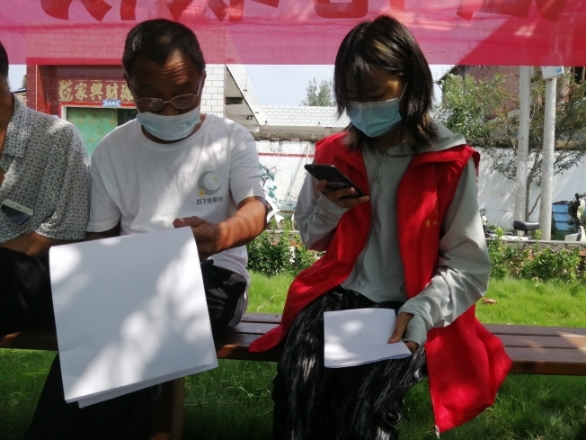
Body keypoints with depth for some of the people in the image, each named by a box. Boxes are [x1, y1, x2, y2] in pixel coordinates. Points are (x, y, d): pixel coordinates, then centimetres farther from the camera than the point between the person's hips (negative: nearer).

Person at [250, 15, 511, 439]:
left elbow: (469, 268, -2)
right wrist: (328, 209, -5)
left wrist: (421, 310, -21)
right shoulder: (334, 153, 7)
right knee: (296, 386, -27)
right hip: (339, 294, 3)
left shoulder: (451, 163, -3)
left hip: (410, 308, -2)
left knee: (362, 404, -29)